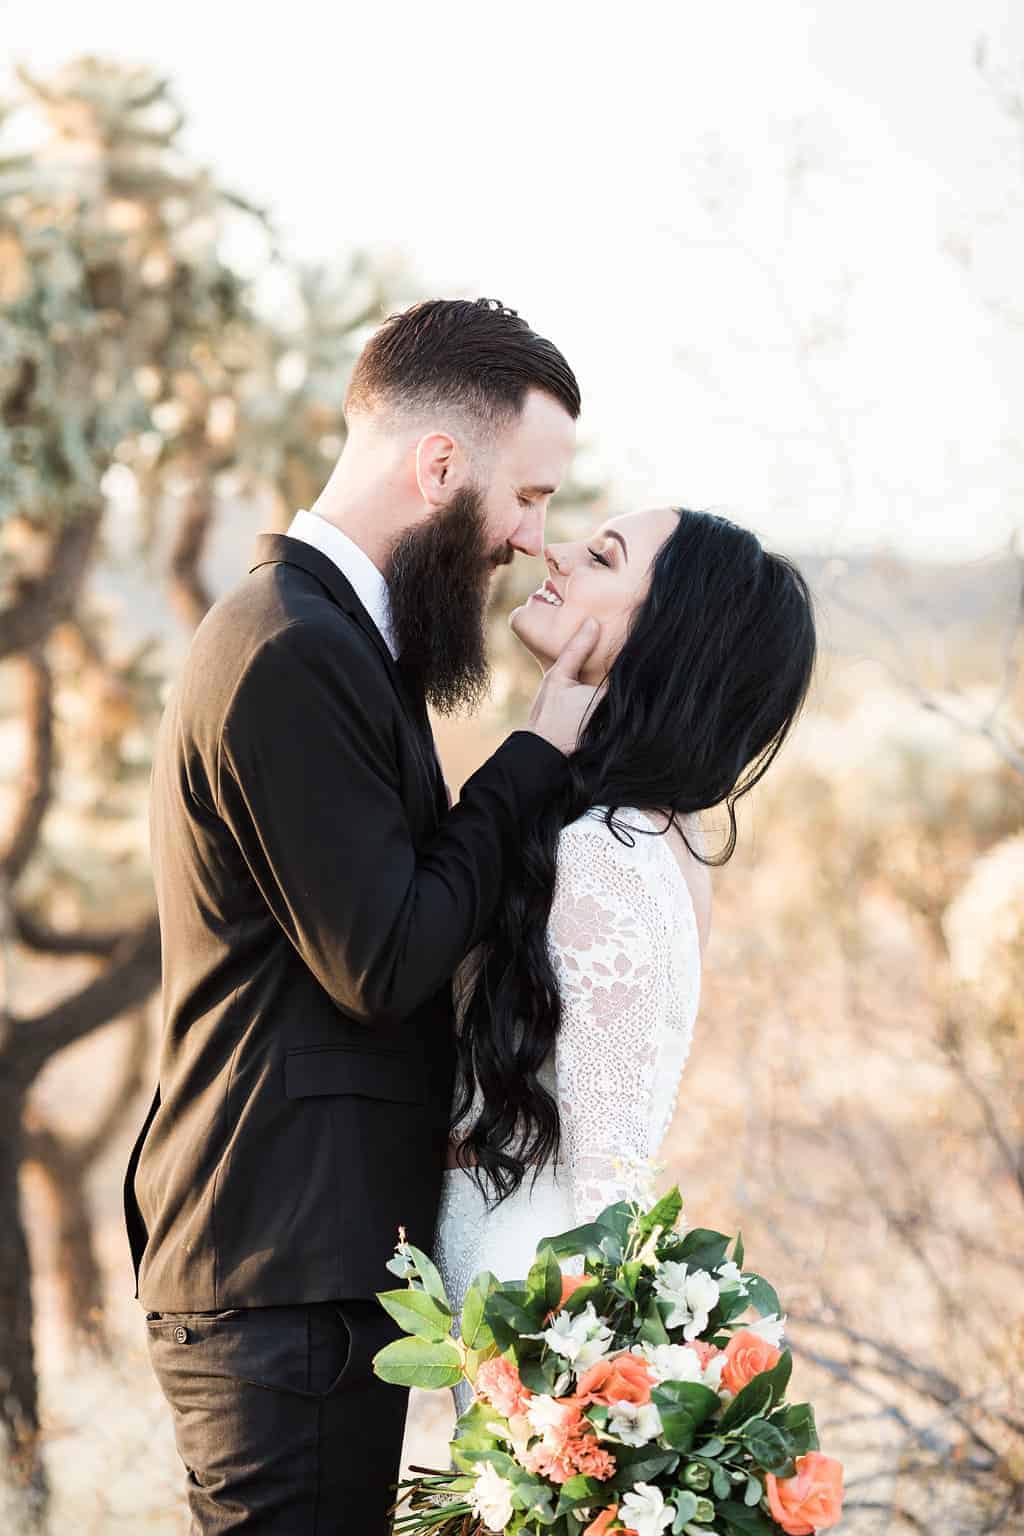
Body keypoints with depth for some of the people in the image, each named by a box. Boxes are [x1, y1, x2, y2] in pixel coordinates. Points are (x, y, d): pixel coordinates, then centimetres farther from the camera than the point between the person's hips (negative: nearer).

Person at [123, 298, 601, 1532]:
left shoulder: (317, 633, 16)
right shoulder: (289, 656, -18)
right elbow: (384, 964, -19)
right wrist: (543, 747, -11)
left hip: (317, 1259, 11)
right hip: (281, 1276, -11)